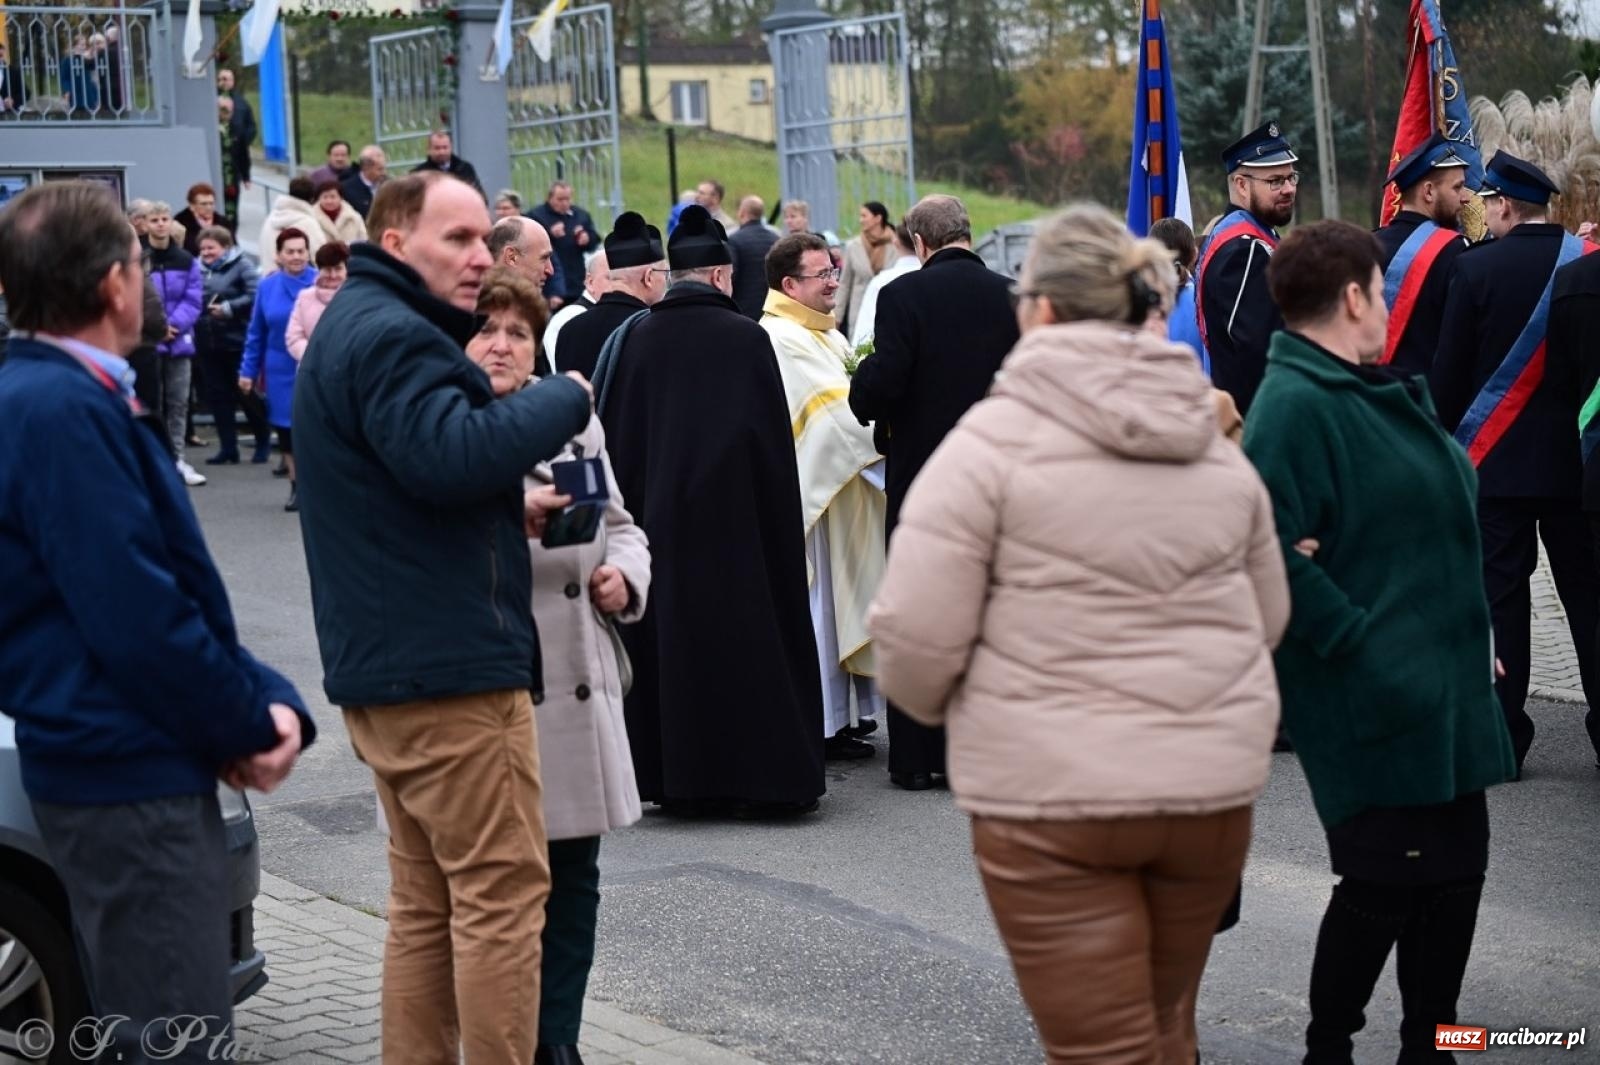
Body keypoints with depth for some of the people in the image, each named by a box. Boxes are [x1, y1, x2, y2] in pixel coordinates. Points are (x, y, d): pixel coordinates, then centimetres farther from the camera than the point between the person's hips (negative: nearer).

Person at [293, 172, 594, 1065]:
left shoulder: (356, 327, 21)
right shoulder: (393, 336, -14)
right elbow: (452, 453, -28)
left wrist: (507, 513, 14)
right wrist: (564, 399, -15)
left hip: (387, 661, 11)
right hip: (449, 662, -11)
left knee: (427, 900, 14)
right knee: (503, 892, -6)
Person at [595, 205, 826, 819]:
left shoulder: (635, 340, -1)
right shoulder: (746, 338, -8)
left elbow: (611, 436, 4)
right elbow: (776, 444, -6)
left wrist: (630, 506, 13)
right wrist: (780, 524, 3)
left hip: (657, 519, 3)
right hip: (735, 518, -3)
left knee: (668, 640, 9)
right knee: (745, 638, 4)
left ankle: (676, 780, 12)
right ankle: (760, 775, 6)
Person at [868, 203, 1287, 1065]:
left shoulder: (993, 439, -8)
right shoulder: (1217, 449, 10)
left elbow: (917, 635, -12)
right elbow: (1268, 618, 17)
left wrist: (942, 704, 9)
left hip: (1050, 795, -5)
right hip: (1212, 782, 6)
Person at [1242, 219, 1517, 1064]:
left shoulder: (1381, 390, 13)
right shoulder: (1296, 405, -17)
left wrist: (1468, 640, 14)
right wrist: (1355, 636, -21)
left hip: (1443, 682, 9)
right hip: (1373, 698, -9)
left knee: (1456, 865, 14)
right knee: (1385, 882, -3)